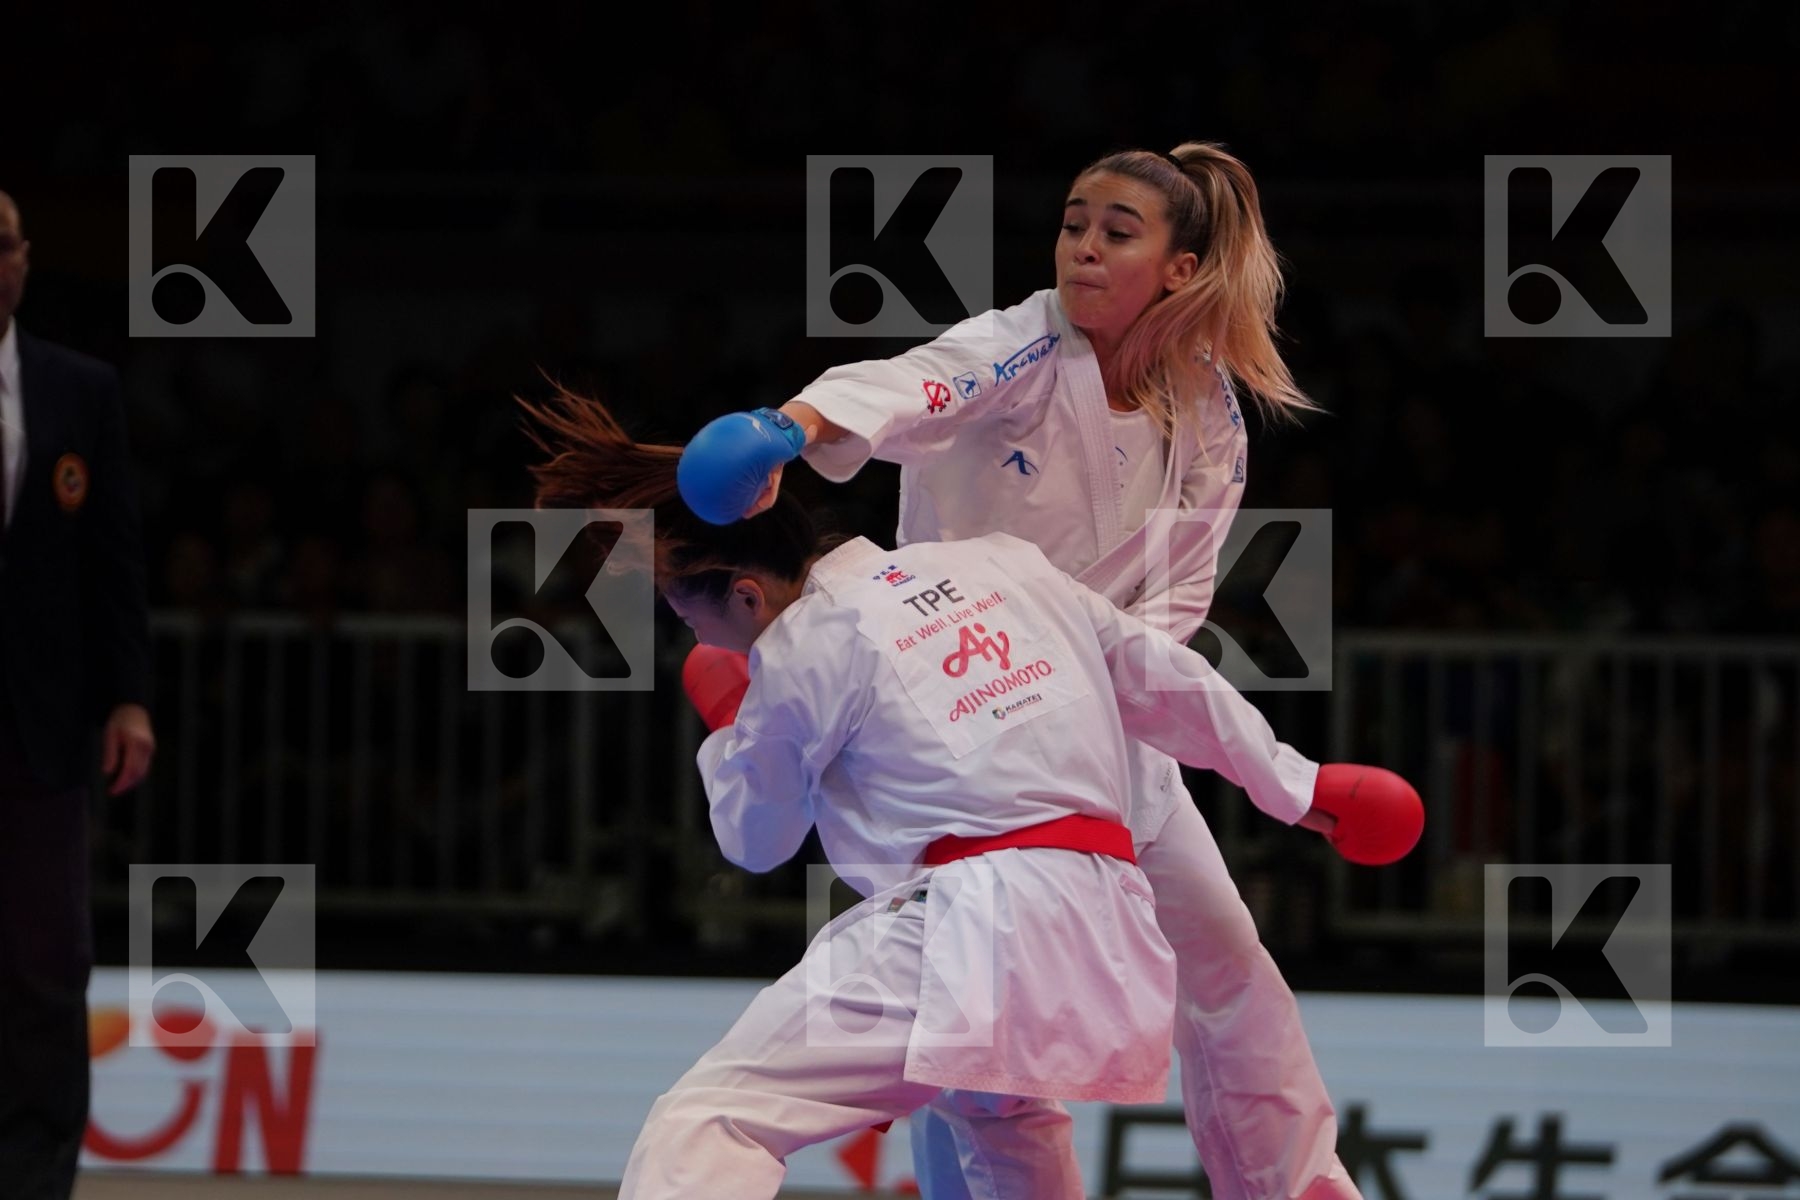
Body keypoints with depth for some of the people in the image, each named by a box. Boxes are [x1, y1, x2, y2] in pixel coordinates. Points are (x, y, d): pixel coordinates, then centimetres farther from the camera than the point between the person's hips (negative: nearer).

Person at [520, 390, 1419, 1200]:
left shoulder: (800, 649, 0)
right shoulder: (1005, 565, 18)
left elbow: (754, 842, 14)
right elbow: (1169, 685, 26)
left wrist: (723, 724, 34)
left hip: (966, 949, -8)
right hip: (1108, 956, 8)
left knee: (703, 1124, -13)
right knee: (1007, 1104, 40)